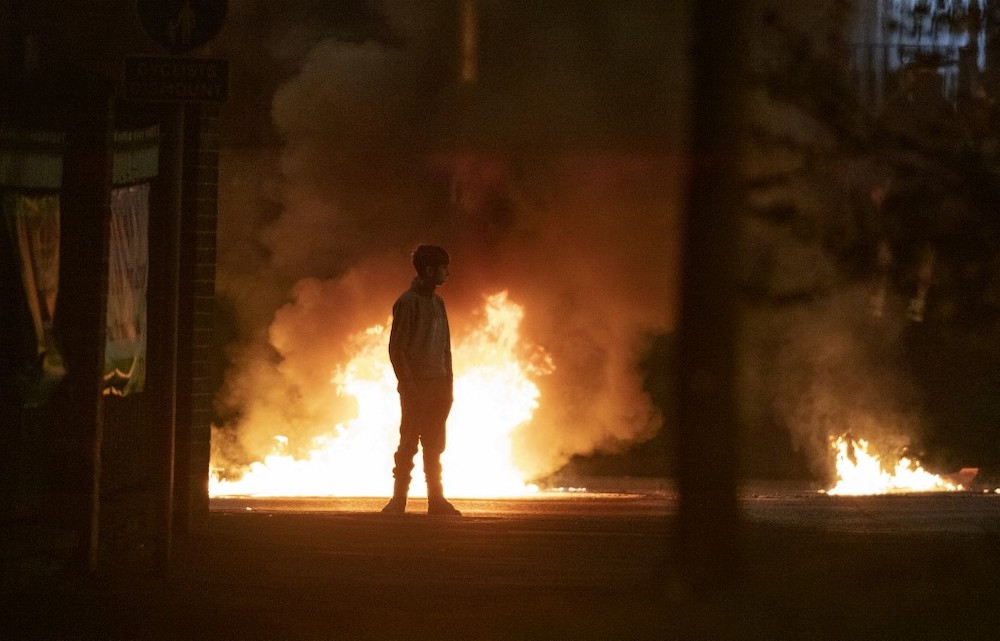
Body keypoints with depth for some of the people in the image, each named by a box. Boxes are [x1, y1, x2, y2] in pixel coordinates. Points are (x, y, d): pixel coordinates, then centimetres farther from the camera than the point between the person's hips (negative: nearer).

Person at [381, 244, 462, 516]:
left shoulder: (437, 303, 14)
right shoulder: (408, 302, -9)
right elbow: (396, 348, -12)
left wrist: (448, 386, 13)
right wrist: (409, 387, -17)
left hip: (438, 384, 7)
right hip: (417, 385, -7)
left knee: (434, 446, 9)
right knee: (408, 445, -5)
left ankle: (437, 501, 12)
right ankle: (398, 501, -1)